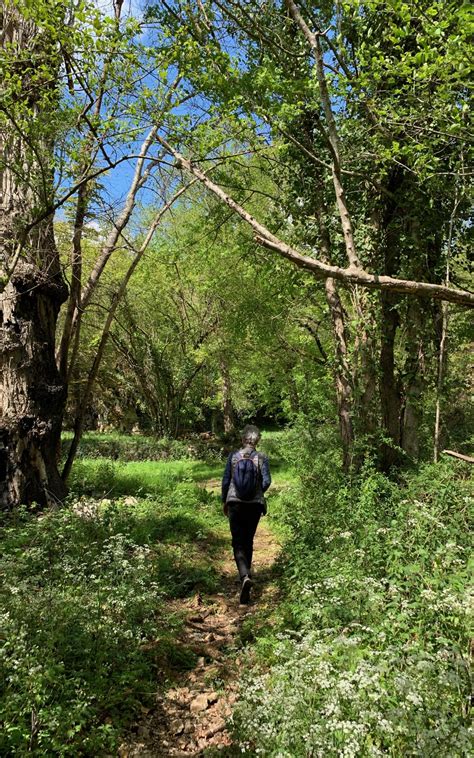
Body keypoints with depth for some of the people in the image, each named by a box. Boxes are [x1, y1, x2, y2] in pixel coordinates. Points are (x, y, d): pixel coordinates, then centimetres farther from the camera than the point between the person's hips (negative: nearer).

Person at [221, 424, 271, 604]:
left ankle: (245, 576, -22)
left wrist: (224, 501, 13)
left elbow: (226, 480, 0)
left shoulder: (233, 456, -2)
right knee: (248, 541, 18)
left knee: (238, 542, -1)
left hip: (235, 502, -1)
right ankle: (246, 574, 30)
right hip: (255, 504, 1)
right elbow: (266, 482, -7)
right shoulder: (261, 458, -3)